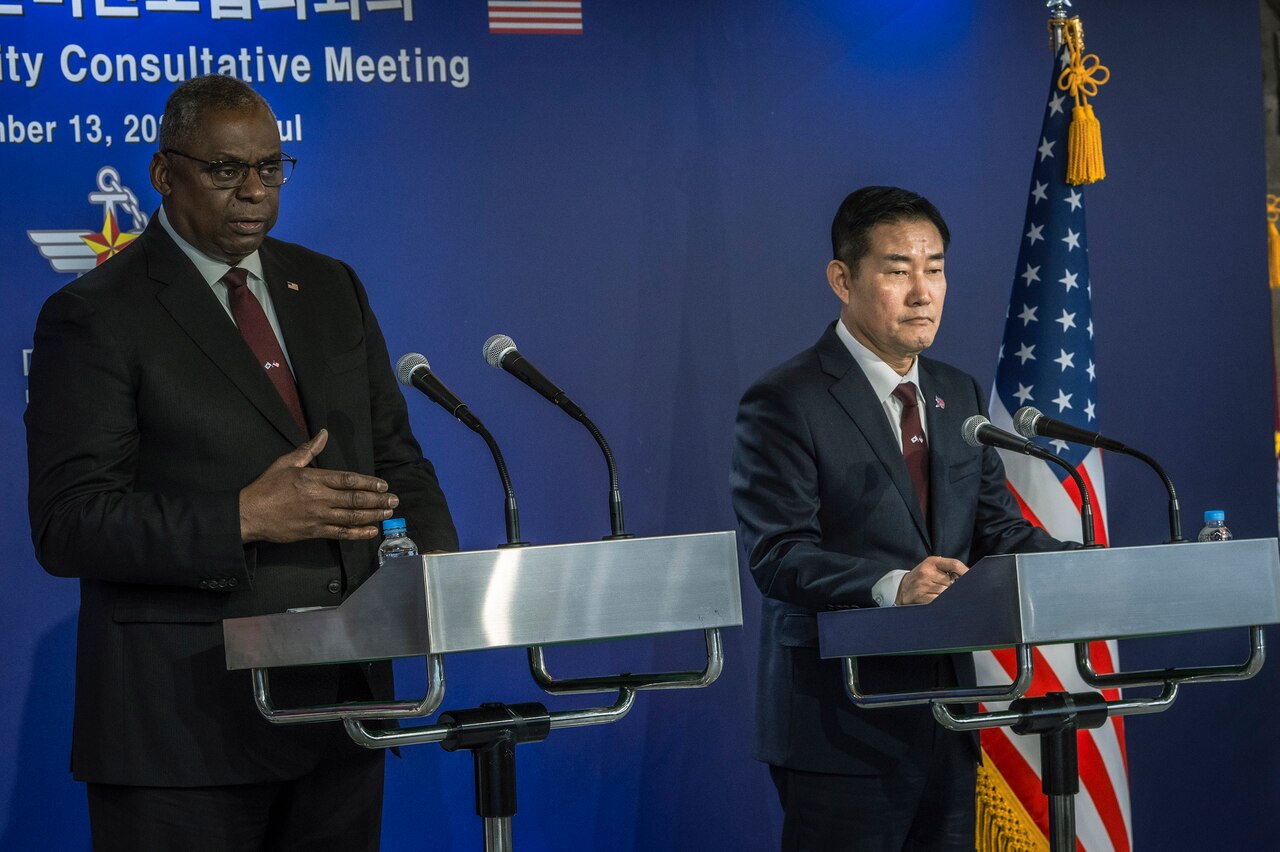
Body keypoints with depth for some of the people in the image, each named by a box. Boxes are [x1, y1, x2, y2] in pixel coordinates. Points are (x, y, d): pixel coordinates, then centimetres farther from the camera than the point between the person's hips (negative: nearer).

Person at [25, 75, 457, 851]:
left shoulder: (331, 289, 14)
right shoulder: (95, 317, -6)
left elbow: (395, 458, 17)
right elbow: (67, 525, -13)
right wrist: (246, 519, -24)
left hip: (340, 700, 6)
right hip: (186, 711, -5)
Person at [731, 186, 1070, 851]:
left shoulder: (958, 394, 16)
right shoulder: (784, 403, -8)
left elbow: (995, 527, 13)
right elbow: (778, 555, -17)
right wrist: (890, 586, -34)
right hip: (842, 724, -7)